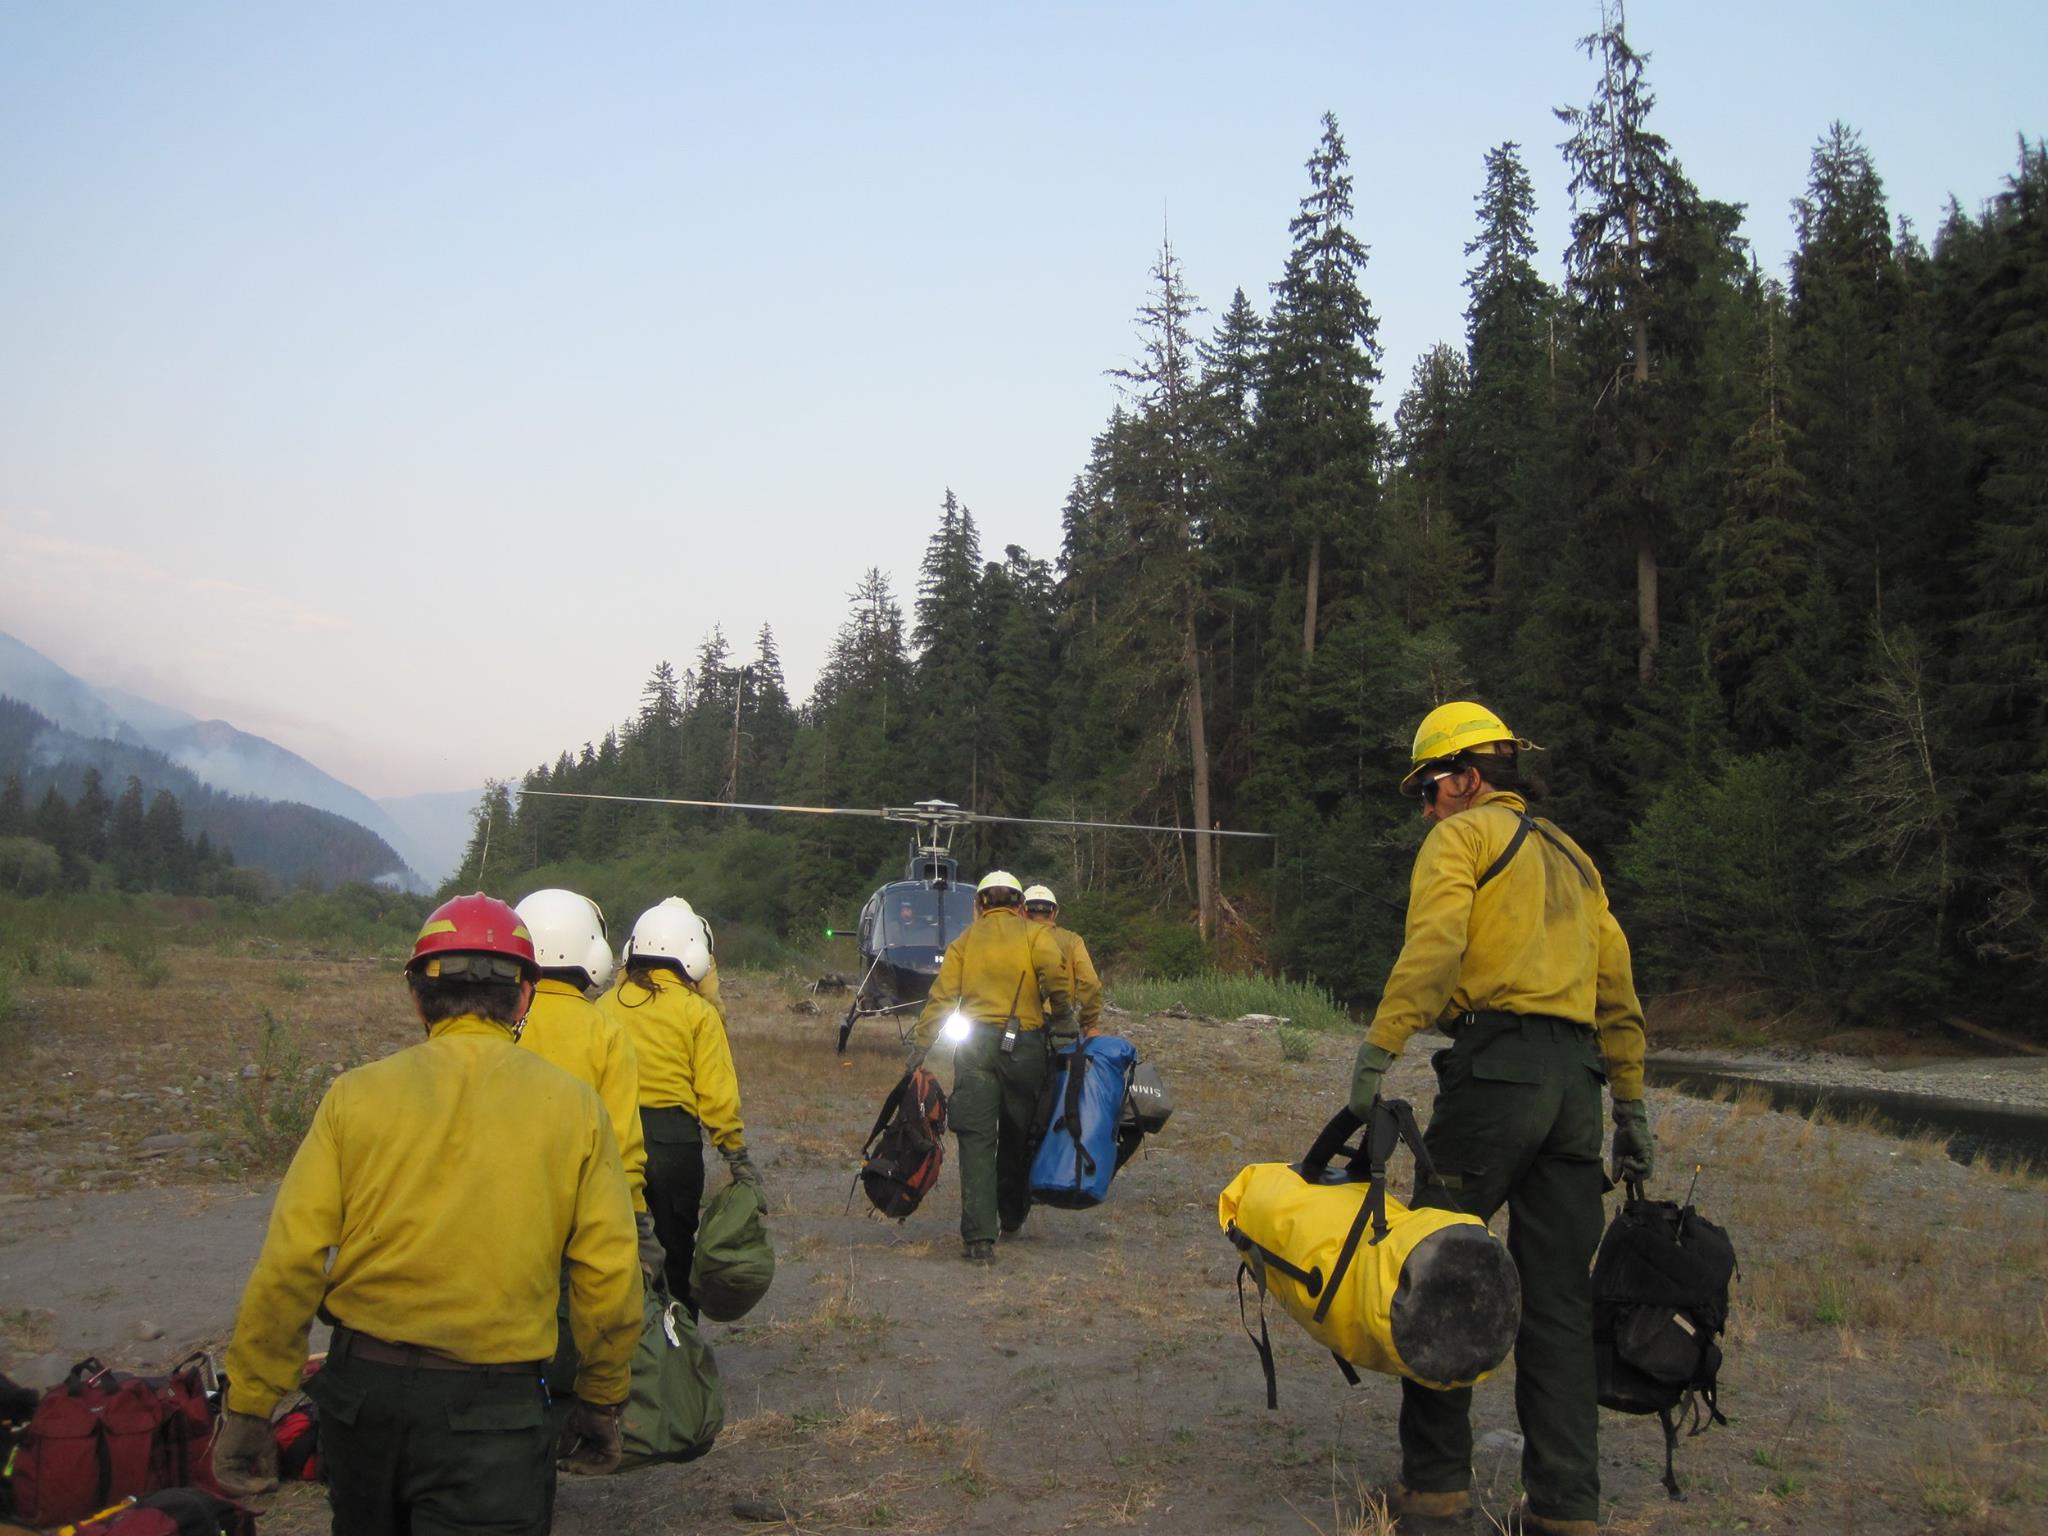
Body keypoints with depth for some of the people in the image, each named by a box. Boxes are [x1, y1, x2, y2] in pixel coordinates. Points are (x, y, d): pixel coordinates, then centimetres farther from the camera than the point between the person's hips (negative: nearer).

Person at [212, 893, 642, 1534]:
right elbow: (610, 1281, -4)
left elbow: (287, 1267, -5)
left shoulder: (355, 1095, -2)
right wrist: (601, 1403, 11)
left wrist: (249, 1408, 5)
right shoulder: (574, 1107, -4)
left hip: (363, 1389, 3)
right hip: (492, 1409, -3)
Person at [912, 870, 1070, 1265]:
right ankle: (1012, 1217, 34)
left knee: (977, 1139, -3)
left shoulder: (965, 940, 12)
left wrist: (920, 1045, 2)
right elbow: (1056, 977, -10)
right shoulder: (1034, 935, 7)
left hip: (975, 1044, 0)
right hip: (1025, 1045, 0)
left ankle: (979, 1237, -12)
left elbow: (942, 995, 3)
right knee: (1017, 1135, 17)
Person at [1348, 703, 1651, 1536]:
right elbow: (1618, 993, 22)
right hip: (1575, 1083, 7)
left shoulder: (1462, 837, 3)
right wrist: (1631, 1106, 23)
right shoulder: (1570, 856, 25)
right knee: (1559, 1299, 8)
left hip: (1495, 1069, -7)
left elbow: (1432, 946, -15)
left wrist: (1377, 1048, -20)